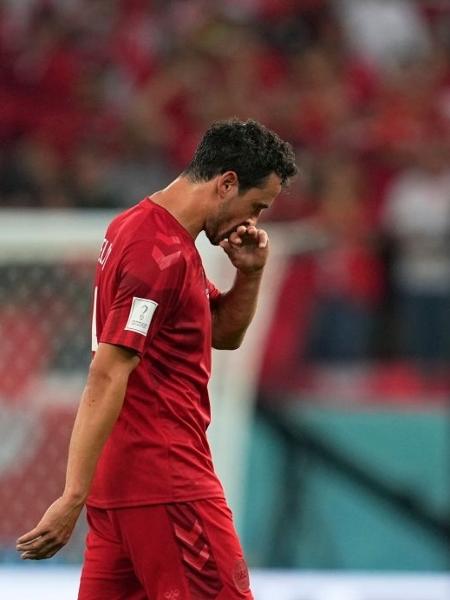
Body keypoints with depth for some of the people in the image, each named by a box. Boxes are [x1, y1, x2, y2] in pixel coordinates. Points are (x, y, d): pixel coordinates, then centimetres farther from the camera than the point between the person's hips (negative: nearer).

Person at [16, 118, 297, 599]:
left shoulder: (137, 227, 15)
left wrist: (250, 272, 6)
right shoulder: (162, 253, -16)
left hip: (121, 476, 10)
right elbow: (106, 380, -22)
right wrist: (73, 498, -26)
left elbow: (225, 333, 25)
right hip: (167, 484, -10)